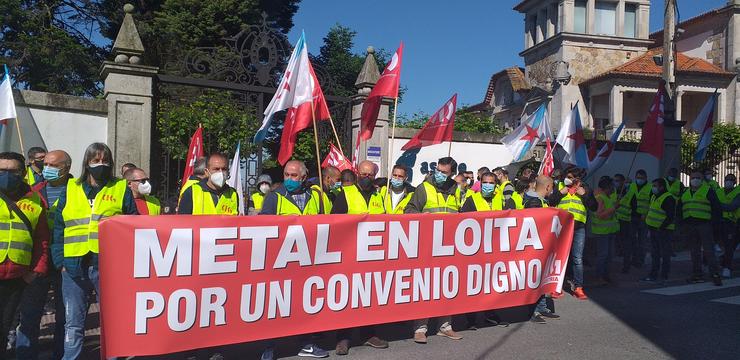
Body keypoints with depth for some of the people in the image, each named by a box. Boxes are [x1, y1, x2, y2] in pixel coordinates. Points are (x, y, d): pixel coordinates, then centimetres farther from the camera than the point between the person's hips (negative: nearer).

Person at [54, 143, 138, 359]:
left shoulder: (121, 189, 5)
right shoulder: (71, 189, 10)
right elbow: (58, 228, 12)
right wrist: (60, 260, 3)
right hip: (75, 266, 2)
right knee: (73, 323, 10)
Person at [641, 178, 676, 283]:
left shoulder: (668, 198, -15)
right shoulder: (654, 196, 16)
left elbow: (670, 216, -19)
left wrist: (661, 227, -21)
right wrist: (649, 225, 17)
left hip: (663, 230, -9)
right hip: (653, 229, 9)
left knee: (665, 254, -1)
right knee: (654, 253, 13)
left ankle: (664, 276, 6)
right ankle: (653, 275, 20)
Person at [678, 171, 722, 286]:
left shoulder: (708, 190, 1)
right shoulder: (685, 193, 17)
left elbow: (716, 207, -2)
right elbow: (679, 208, 22)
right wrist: (681, 222, 14)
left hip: (704, 224, -5)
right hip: (689, 224, 5)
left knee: (708, 250, -9)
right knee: (695, 250, 9)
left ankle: (715, 274, -6)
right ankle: (698, 274, 15)